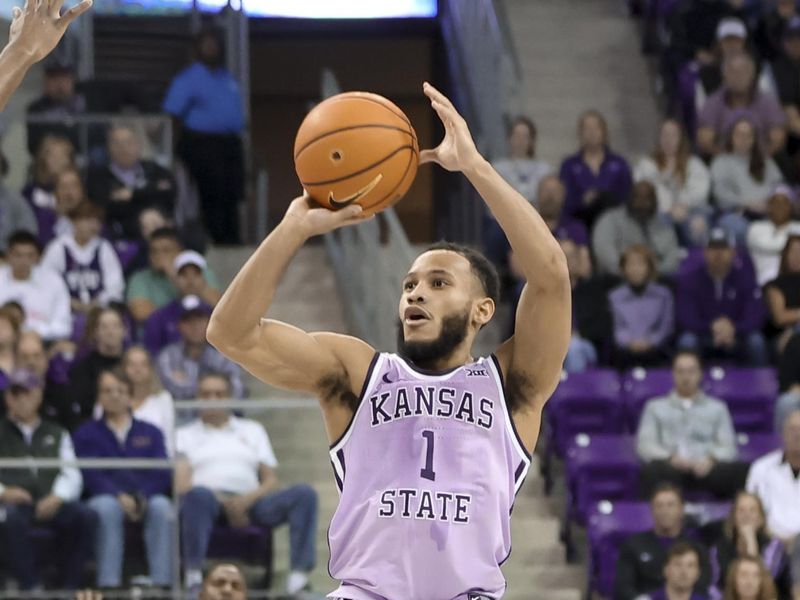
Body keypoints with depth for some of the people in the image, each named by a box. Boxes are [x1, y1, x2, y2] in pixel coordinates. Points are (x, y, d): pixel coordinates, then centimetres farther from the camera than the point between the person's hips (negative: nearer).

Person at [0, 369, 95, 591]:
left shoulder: (57, 434, 27)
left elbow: (72, 474, 13)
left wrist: (57, 496, -10)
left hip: (49, 504, 2)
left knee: (84, 516, -30)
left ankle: (68, 586, -25)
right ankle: (30, 586, -36)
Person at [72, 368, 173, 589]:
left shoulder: (150, 432, 22)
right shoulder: (86, 434, 17)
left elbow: (162, 472, 6)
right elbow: (91, 474, 0)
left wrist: (141, 498, -15)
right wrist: (119, 496, -19)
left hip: (147, 497, 1)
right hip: (106, 496, -1)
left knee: (161, 506, -34)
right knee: (107, 508, -37)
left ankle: (162, 582, -41)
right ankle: (108, 584, -45)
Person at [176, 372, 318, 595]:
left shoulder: (252, 430, 30)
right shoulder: (184, 435, 22)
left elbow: (271, 481, 18)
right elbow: (182, 484, 4)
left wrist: (247, 500, -7)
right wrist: (225, 502, -13)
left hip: (248, 501, 3)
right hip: (210, 501, -3)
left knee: (304, 494, -24)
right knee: (198, 495, -42)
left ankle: (299, 571, -36)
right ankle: (193, 574, -44)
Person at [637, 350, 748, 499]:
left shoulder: (717, 408, 27)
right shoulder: (655, 407, 25)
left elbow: (728, 447, 15)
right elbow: (644, 445, 11)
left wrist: (711, 460, -11)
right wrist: (671, 458, -12)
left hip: (705, 469, 1)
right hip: (670, 470, -1)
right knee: (652, 471, -41)